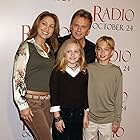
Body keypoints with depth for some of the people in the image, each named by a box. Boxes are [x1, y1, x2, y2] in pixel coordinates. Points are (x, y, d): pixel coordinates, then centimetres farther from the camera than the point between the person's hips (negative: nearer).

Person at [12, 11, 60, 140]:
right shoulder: (27, 46, -7)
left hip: (47, 101, 6)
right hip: (31, 101, -6)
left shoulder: (50, 49, 12)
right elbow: (17, 77, -10)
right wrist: (23, 105, -13)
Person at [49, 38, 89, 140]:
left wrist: (86, 115, 8)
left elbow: (85, 94, 7)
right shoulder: (57, 71, -8)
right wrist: (57, 117, -11)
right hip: (61, 114, -3)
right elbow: (54, 94, -9)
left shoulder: (84, 72, 3)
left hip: (78, 115, 3)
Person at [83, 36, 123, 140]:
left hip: (108, 120, 0)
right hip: (89, 119, 1)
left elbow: (118, 97, -2)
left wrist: (117, 120, -1)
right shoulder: (88, 68, -4)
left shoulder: (116, 71, -6)